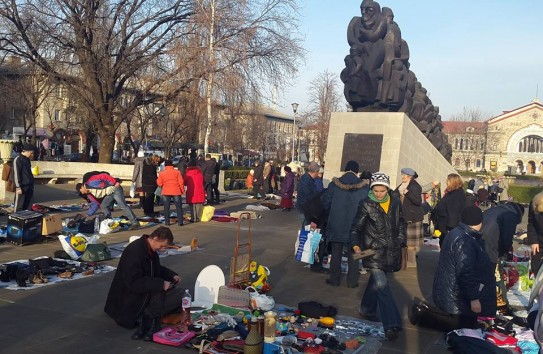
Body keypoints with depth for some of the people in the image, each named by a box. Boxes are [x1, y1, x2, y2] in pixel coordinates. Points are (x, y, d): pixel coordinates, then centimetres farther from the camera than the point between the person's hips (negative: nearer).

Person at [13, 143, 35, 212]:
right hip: (22, 187, -9)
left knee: (28, 205, 12)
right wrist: (18, 187, -19)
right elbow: (16, 174, -15)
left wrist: (32, 185, 19)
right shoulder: (18, 160, -12)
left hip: (29, 186, 9)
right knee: (19, 206, -4)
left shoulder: (27, 159, 15)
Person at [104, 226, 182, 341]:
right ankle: (148, 318, -19)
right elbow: (134, 283, -29)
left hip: (147, 292, 9)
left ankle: (148, 317, -8)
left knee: (179, 294, -7)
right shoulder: (134, 252, -24)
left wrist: (172, 275, 5)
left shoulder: (151, 250, 4)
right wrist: (160, 284, -29)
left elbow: (157, 270, 22)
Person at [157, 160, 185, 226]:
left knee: (166, 208, 9)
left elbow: (159, 184, 1)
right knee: (178, 207, 3)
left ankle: (167, 221, 7)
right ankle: (180, 221, -1)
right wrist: (183, 190, 5)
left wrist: (157, 179, 20)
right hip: (176, 192, -1)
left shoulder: (161, 173, 0)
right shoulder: (177, 172, -3)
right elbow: (181, 182, -5)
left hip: (166, 192, 1)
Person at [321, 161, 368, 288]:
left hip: (336, 224, 0)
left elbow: (325, 201, -4)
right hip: (355, 225, 0)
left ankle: (334, 279, 17)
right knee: (352, 254, 10)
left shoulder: (334, 184, -6)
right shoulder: (362, 187, -7)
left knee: (336, 253, 12)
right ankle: (352, 281, 14)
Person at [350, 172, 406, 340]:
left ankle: (367, 309, 39)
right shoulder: (366, 205, -8)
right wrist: (356, 245, -19)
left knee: (377, 279, 17)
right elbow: (356, 227, -5)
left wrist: (401, 242, 13)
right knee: (381, 285, -12)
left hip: (391, 250, 4)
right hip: (373, 250, -4)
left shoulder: (395, 202, 3)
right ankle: (391, 324, -11)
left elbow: (401, 223, 17)